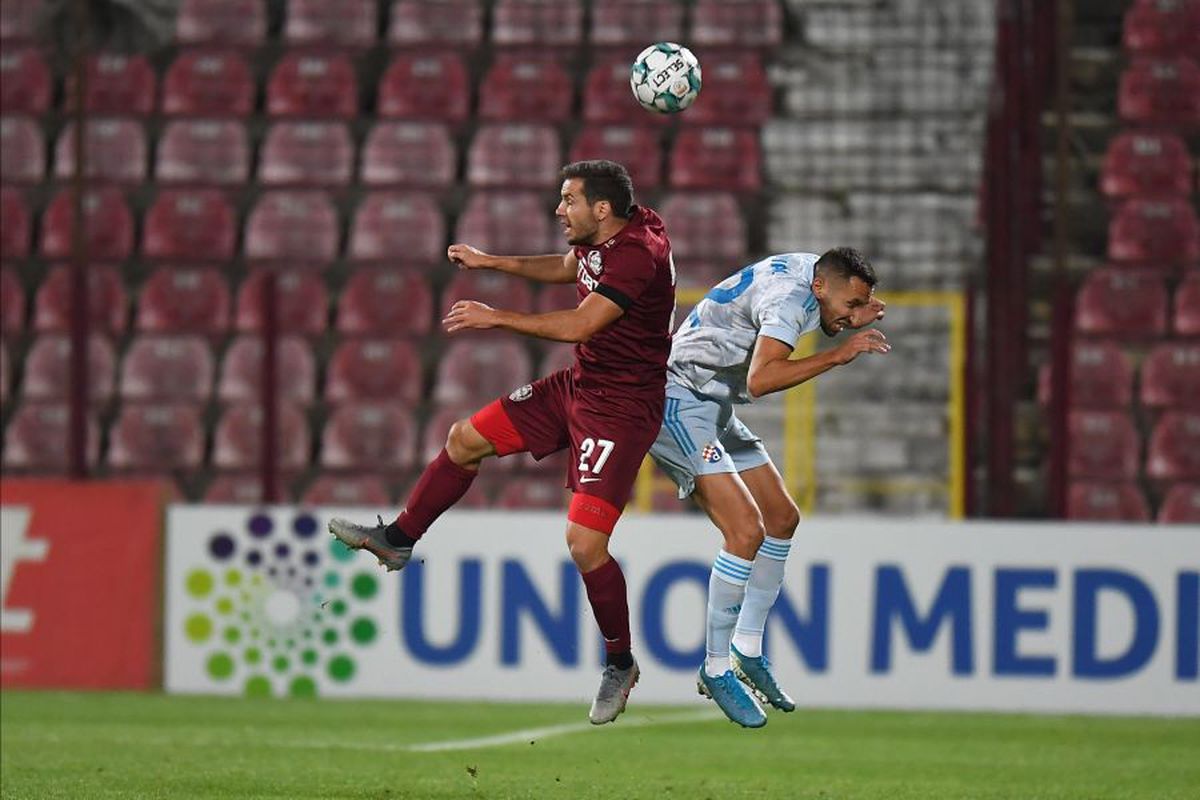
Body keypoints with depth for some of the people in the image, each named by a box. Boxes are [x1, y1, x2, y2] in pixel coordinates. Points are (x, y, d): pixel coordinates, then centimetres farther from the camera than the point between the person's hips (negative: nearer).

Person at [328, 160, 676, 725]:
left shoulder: (638, 255, -26)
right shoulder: (598, 238, 3)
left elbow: (579, 325, -31)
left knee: (584, 541, -15)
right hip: (577, 384, 10)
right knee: (467, 439, 13)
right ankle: (398, 541, 31)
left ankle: (620, 664, 3)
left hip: (621, 408, -10)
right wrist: (488, 262, 23)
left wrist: (495, 318, -23)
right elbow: (565, 270, 26)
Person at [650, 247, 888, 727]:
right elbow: (761, 380, -39)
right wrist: (841, 355, -36)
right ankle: (716, 670, -13)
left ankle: (748, 650, 22)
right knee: (746, 530, -20)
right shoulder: (790, 297, -25)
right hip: (678, 403, -11)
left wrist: (854, 319, 9)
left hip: (715, 408, 11)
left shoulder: (811, 268, 4)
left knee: (782, 519, 13)